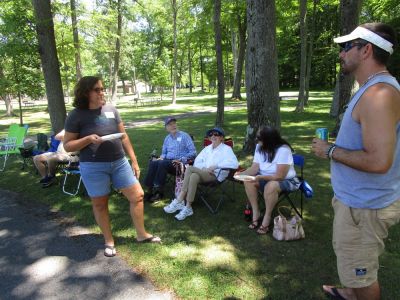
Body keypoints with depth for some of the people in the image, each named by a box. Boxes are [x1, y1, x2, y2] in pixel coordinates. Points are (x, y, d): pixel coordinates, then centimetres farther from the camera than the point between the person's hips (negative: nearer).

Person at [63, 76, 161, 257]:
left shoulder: (111, 110, 5)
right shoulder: (76, 115, -7)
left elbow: (124, 137, 10)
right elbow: (67, 145, -4)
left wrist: (134, 161, 8)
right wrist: (88, 139, -21)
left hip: (119, 162, 4)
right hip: (93, 167, -4)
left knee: (137, 196, 4)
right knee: (100, 204, 9)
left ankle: (142, 235, 23)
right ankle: (109, 241, 29)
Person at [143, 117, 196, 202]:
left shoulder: (184, 136, 3)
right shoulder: (167, 138, 20)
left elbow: (193, 152, -3)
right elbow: (164, 153, 26)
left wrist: (181, 160, -16)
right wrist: (161, 158, 1)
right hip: (168, 161, 5)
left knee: (162, 163, -33)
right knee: (153, 163, -25)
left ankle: (158, 191, -27)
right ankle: (150, 188, -27)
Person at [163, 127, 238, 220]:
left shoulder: (226, 149, 3)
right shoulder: (207, 148, 22)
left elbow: (235, 164, -14)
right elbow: (197, 161, 18)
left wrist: (215, 166, -18)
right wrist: (204, 169, -5)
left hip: (216, 175, -5)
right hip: (204, 174, 5)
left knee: (190, 168, -26)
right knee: (194, 176, -31)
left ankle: (179, 201, -21)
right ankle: (188, 208, -32)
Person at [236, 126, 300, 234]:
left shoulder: (283, 150, -27)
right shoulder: (259, 147, -8)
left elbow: (279, 176, -29)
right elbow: (254, 168, -10)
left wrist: (260, 177, -38)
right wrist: (241, 174, -28)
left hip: (286, 180, -6)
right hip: (265, 178, 6)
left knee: (270, 186, -37)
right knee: (248, 181, -20)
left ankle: (267, 218, -17)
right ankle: (256, 213, -8)